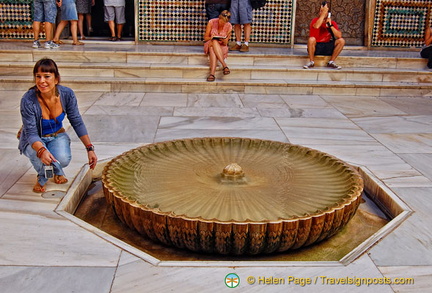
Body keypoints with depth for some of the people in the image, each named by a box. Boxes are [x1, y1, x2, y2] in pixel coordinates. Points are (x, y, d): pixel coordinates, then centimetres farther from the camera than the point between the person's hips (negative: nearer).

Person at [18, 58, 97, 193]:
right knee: (41, 158, -35)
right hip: (34, 141, -2)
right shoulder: (28, 100, -29)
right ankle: (42, 177, 4)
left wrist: (90, 148, -13)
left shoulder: (67, 94, -19)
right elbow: (31, 133, -27)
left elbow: (77, 123, -9)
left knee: (63, 159, -30)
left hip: (57, 136, 2)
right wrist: (41, 150, -49)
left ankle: (57, 171, 12)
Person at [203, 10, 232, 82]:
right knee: (214, 41, -37)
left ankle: (212, 73, -51)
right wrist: (211, 38, -24)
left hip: (221, 46, 0)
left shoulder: (229, 26, -7)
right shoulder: (211, 22, -9)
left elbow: (225, 43, 0)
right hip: (209, 44, 0)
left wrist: (224, 40, -24)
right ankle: (224, 65, -47)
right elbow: (205, 38, -1)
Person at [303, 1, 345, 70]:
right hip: (315, 47, -3)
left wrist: (330, 25, -19)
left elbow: (339, 35, -11)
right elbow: (316, 26, -33)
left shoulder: (332, 23, 2)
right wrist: (323, 13, -28)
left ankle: (331, 62, -9)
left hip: (327, 47, 3)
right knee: (311, 39, -35)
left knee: (341, 41, -16)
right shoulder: (315, 20, -7)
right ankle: (311, 62, -18)